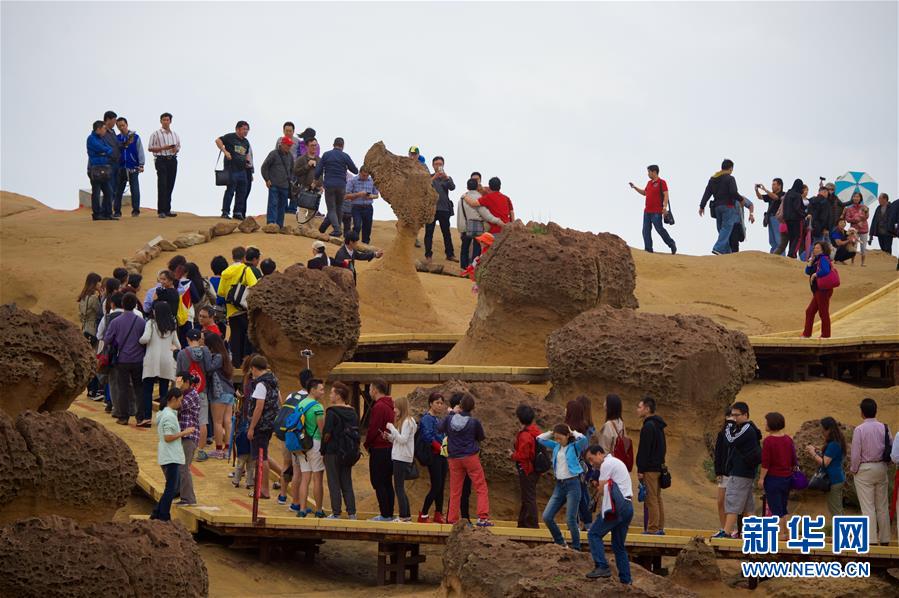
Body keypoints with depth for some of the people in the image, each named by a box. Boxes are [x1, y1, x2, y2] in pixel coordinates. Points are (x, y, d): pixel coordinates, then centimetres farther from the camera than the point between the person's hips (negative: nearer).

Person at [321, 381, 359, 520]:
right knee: (347, 483, 13)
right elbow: (357, 433, 9)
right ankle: (351, 512, 11)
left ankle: (336, 513, 1)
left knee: (334, 484, 1)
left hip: (333, 452, -6)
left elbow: (327, 434, -17)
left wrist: (323, 449, -7)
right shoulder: (352, 412, 6)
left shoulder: (332, 412, -14)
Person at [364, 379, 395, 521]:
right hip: (390, 448, 9)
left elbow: (373, 429, -18)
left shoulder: (379, 407, -16)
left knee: (379, 483, -5)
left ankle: (385, 514, -7)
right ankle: (389, 513, 15)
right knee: (387, 483, 13)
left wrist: (367, 444, -3)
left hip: (379, 449, -9)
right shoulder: (390, 406, 13)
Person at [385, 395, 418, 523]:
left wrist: (392, 428, -17)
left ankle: (403, 516, -7)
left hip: (402, 458, -10)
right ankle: (407, 515, 14)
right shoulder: (403, 421, 17)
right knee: (400, 488, 12)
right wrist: (389, 436, 6)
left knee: (399, 487, -8)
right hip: (400, 458, 10)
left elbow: (403, 439, -20)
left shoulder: (407, 422, -12)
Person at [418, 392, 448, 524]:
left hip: (442, 455, 8)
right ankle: (423, 515, -4)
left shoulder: (438, 419, 18)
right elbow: (428, 437, -19)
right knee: (436, 486, -10)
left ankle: (438, 514, 13)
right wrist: (440, 447, -19)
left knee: (441, 486, 8)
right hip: (434, 456, -8)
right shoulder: (427, 418, -8)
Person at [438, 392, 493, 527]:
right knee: (481, 488, 0)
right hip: (471, 457, -3)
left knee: (455, 491, 10)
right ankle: (483, 517, -11)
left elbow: (439, 428, 17)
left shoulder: (450, 419, -4)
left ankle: (452, 519, 10)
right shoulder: (474, 422, -9)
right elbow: (481, 438, 5)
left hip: (454, 459, 3)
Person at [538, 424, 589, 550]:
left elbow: (583, 439, -25)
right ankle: (560, 543, 16)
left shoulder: (575, 447, -4)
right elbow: (540, 439, 18)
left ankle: (576, 548, 5)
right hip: (559, 485, 6)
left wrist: (572, 432, -8)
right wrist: (552, 433, 9)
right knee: (547, 517, 0)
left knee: (571, 520, -7)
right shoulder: (556, 446, 12)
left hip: (572, 484, -6)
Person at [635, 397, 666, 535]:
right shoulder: (659, 426, 16)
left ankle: (652, 529, -9)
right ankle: (659, 528, 15)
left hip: (650, 469, -10)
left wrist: (640, 470, -17)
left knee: (651, 499, -8)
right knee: (657, 499, 12)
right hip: (659, 467, 10)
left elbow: (644, 450, -18)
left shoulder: (648, 426, -15)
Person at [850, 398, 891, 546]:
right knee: (882, 506, 12)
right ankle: (884, 539, 16)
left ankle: (871, 539, -6)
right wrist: (884, 463, 13)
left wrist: (853, 469, 2)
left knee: (868, 507, -2)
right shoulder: (884, 428, -2)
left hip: (864, 469, -4)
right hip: (881, 468, 4)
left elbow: (855, 454, -12)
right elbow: (891, 449, 0)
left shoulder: (859, 429, -14)